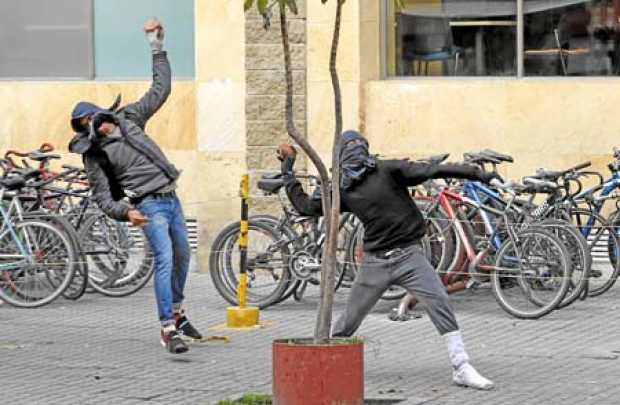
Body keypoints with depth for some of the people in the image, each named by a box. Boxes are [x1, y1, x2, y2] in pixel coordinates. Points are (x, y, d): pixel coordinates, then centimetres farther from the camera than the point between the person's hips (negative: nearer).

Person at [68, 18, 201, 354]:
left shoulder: (129, 118, 9)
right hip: (149, 205, -7)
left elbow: (160, 89, 13)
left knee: (182, 255, 18)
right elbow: (102, 197, -8)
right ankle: (168, 330, -27)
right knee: (164, 259, -21)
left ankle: (177, 314, 37)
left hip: (171, 198, 7)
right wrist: (125, 212, -26)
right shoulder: (94, 154, -5)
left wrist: (157, 48, 9)